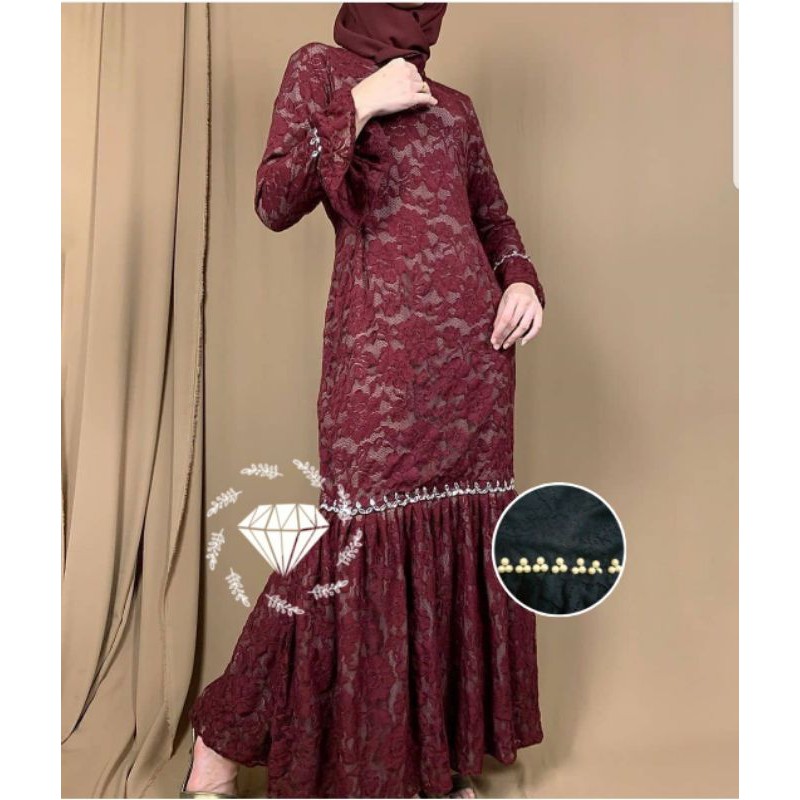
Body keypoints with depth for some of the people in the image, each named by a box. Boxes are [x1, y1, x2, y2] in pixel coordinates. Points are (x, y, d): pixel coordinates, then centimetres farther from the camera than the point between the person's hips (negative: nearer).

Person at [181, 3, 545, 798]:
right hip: (380, 346, -6)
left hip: (474, 346, 6)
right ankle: (223, 736, 16)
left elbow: (494, 217, 25)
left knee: (464, 541, 6)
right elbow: (275, 203, -3)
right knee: (363, 541, -6)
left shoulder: (454, 105, 22)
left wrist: (522, 281, 6)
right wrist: (358, 107, -7)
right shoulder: (321, 67, 9)